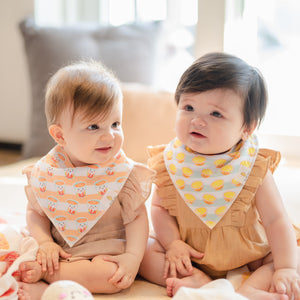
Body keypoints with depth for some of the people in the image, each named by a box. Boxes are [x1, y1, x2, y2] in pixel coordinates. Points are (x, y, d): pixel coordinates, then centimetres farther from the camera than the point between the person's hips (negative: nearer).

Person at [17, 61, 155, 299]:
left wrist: (134, 256, -23)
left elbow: (137, 219, -10)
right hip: (58, 250, 1)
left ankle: (41, 273, -20)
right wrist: (45, 242, -12)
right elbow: (35, 211, 4)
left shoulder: (124, 173, -14)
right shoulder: (44, 173, -8)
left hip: (107, 248, -1)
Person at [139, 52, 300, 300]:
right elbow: (160, 207, -2)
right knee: (144, 250, -17)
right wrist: (172, 243, -19)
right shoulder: (171, 164, -10)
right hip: (189, 255, 2)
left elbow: (276, 220, -16)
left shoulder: (254, 168, -17)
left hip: (245, 255, -1)